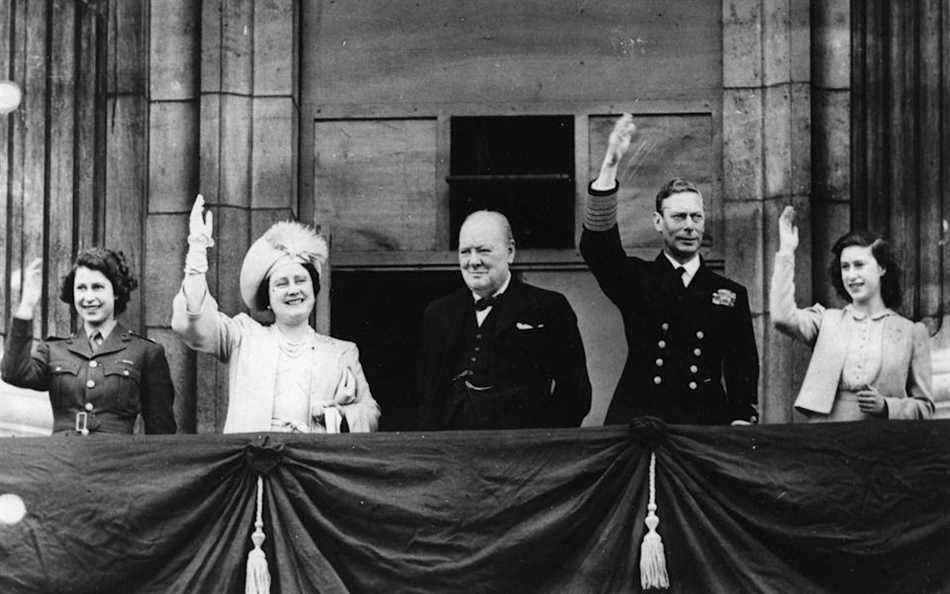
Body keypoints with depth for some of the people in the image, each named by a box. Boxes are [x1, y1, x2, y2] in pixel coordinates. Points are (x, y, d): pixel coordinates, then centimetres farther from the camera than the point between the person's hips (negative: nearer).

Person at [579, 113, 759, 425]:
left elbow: (743, 370, 13)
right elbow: (596, 246, -8)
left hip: (706, 424, 1)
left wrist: (741, 421, -5)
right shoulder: (636, 280, 10)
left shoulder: (731, 294, 14)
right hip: (636, 423, -1)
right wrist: (610, 163, -16)